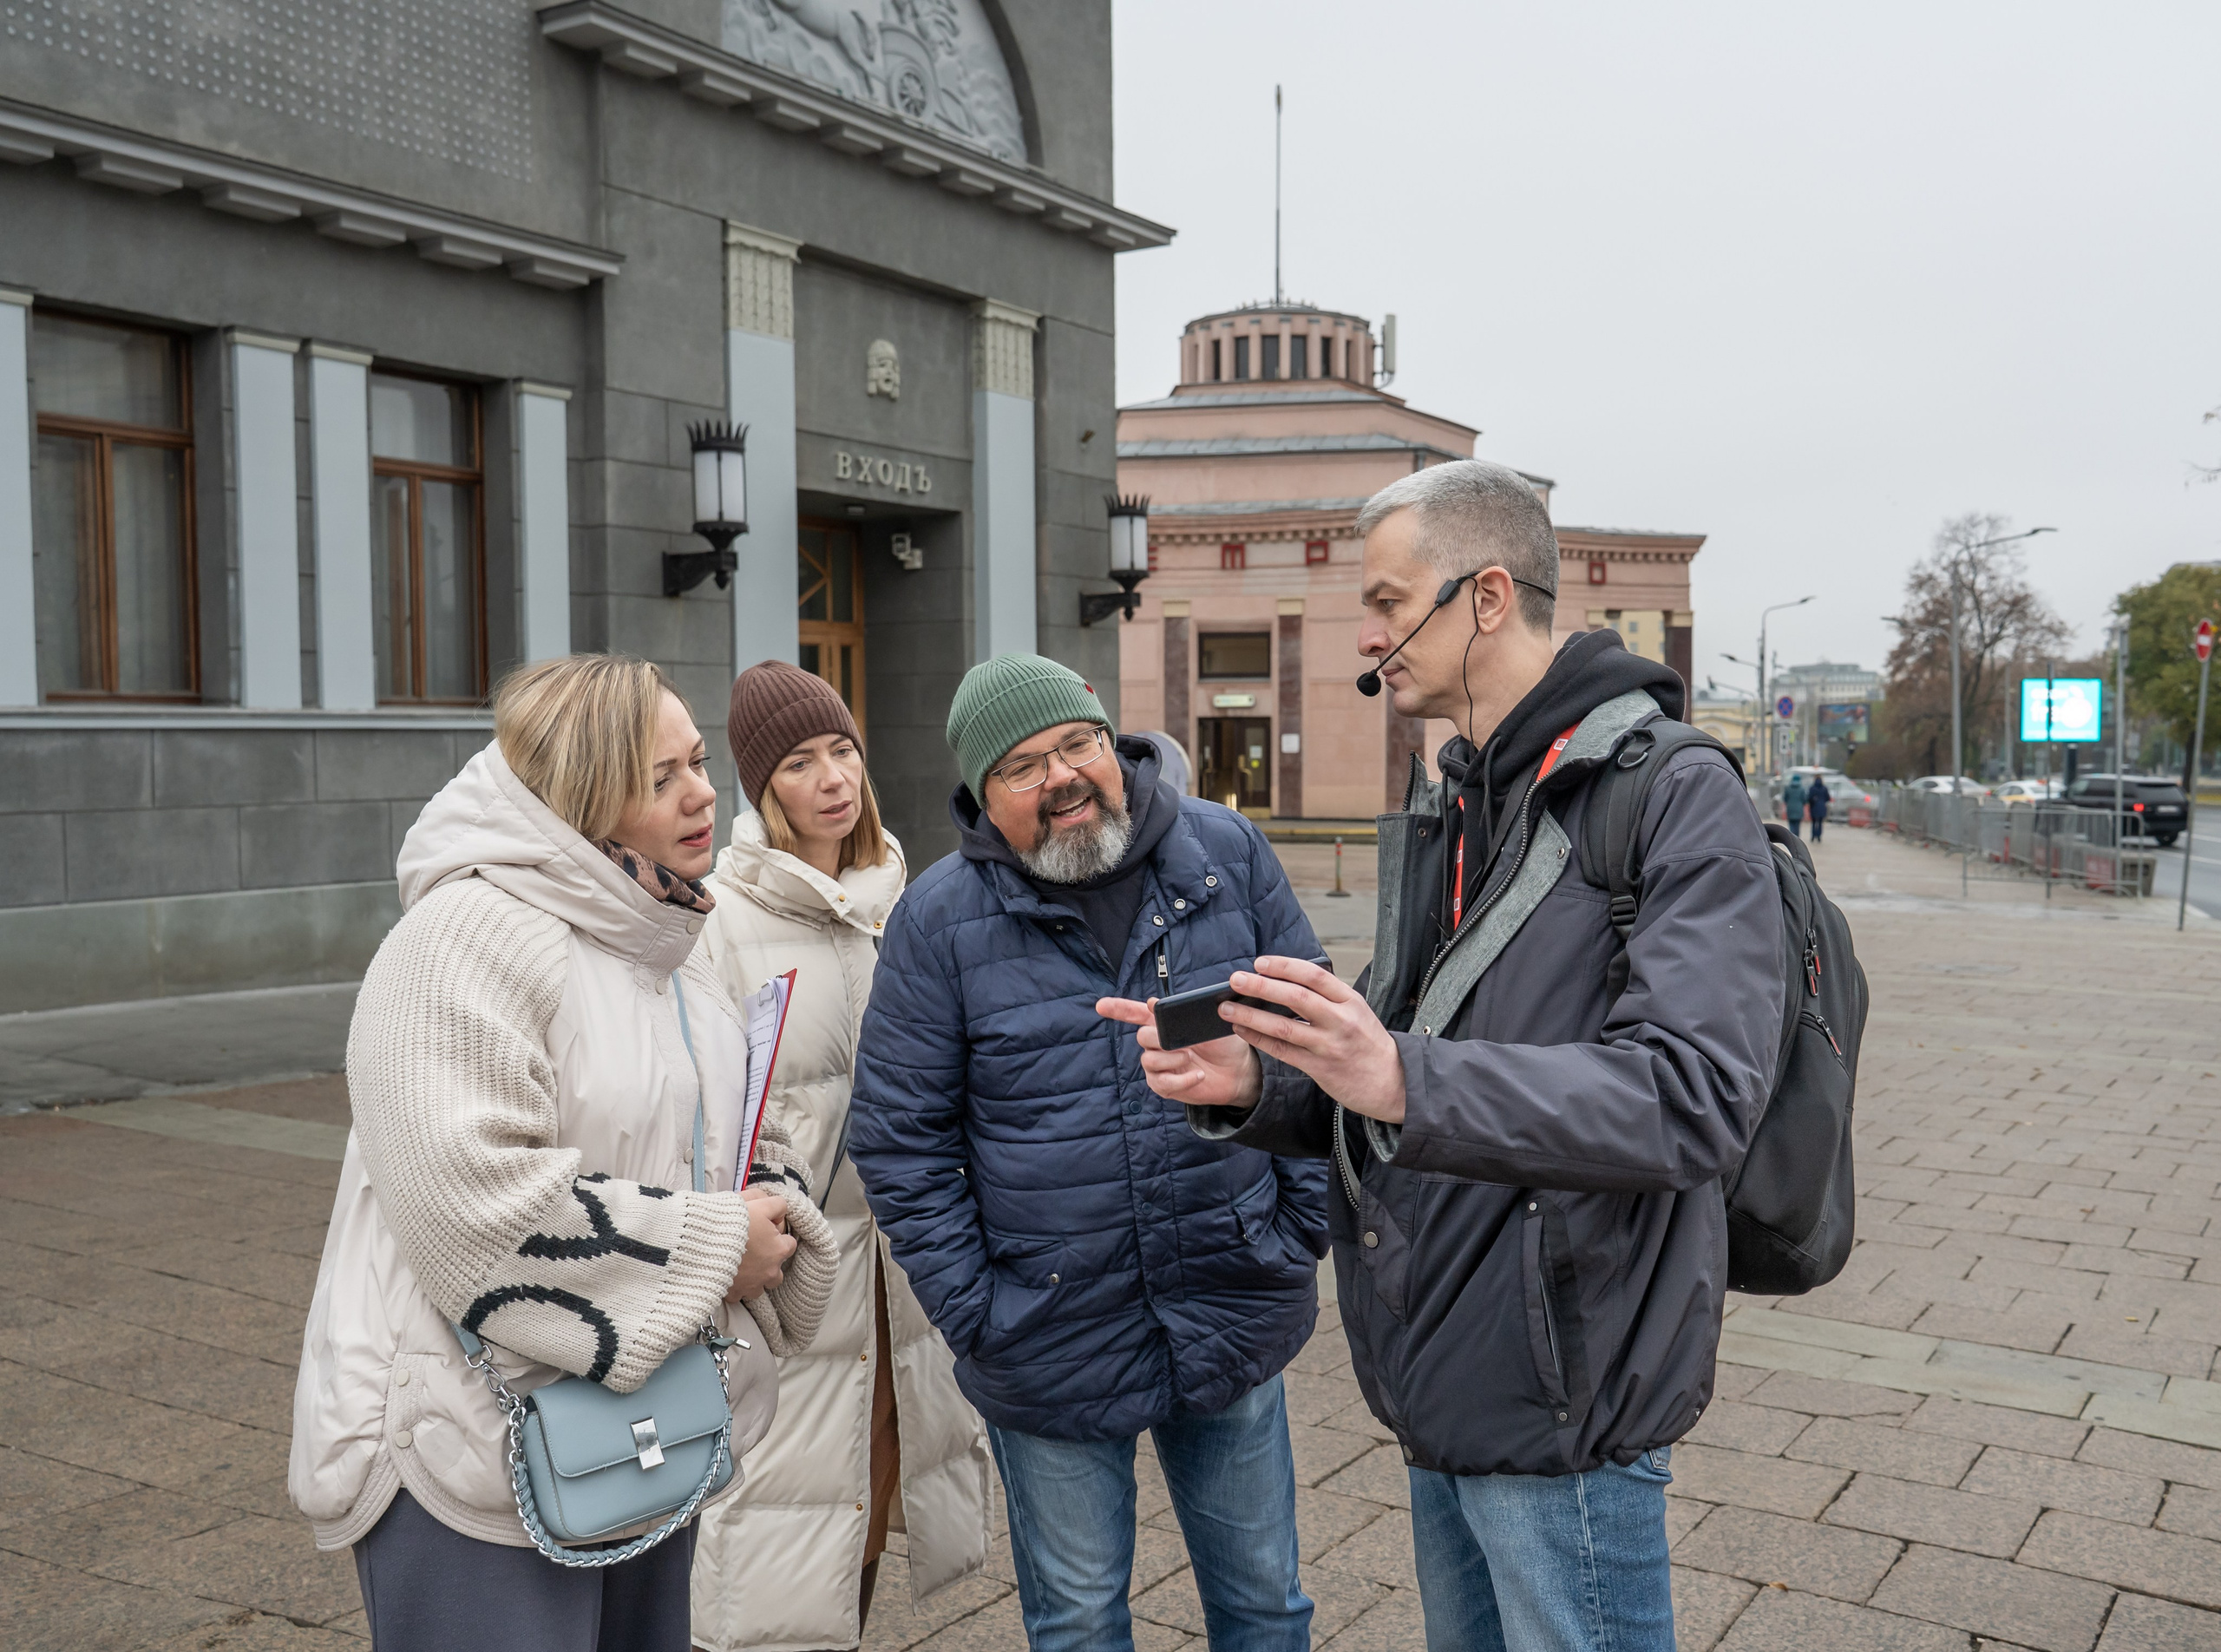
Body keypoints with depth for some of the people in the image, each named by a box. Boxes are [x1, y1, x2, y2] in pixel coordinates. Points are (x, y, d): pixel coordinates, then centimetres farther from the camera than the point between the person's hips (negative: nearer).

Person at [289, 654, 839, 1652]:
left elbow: (733, 1132, 20)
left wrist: (770, 1219, -4)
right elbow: (473, 1195, -28)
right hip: (485, 1454, -9)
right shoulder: (470, 935, -20)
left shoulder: (658, 938, 11)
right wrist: (706, 1248, -20)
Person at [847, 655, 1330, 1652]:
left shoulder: (1228, 855, -3)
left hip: (1236, 1320, 2)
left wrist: (1304, 1225, 1)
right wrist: (973, 1310, -7)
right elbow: (900, 1136, -5)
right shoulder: (939, 917, -8)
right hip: (1053, 1350, -1)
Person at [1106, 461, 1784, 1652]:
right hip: (1440, 1403, 8)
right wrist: (1255, 1086, -7)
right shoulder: (1434, 823, 12)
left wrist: (1407, 1082, -38)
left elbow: (1692, 1099, -27)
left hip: (1563, 1421, -8)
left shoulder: (1676, 798, -14)